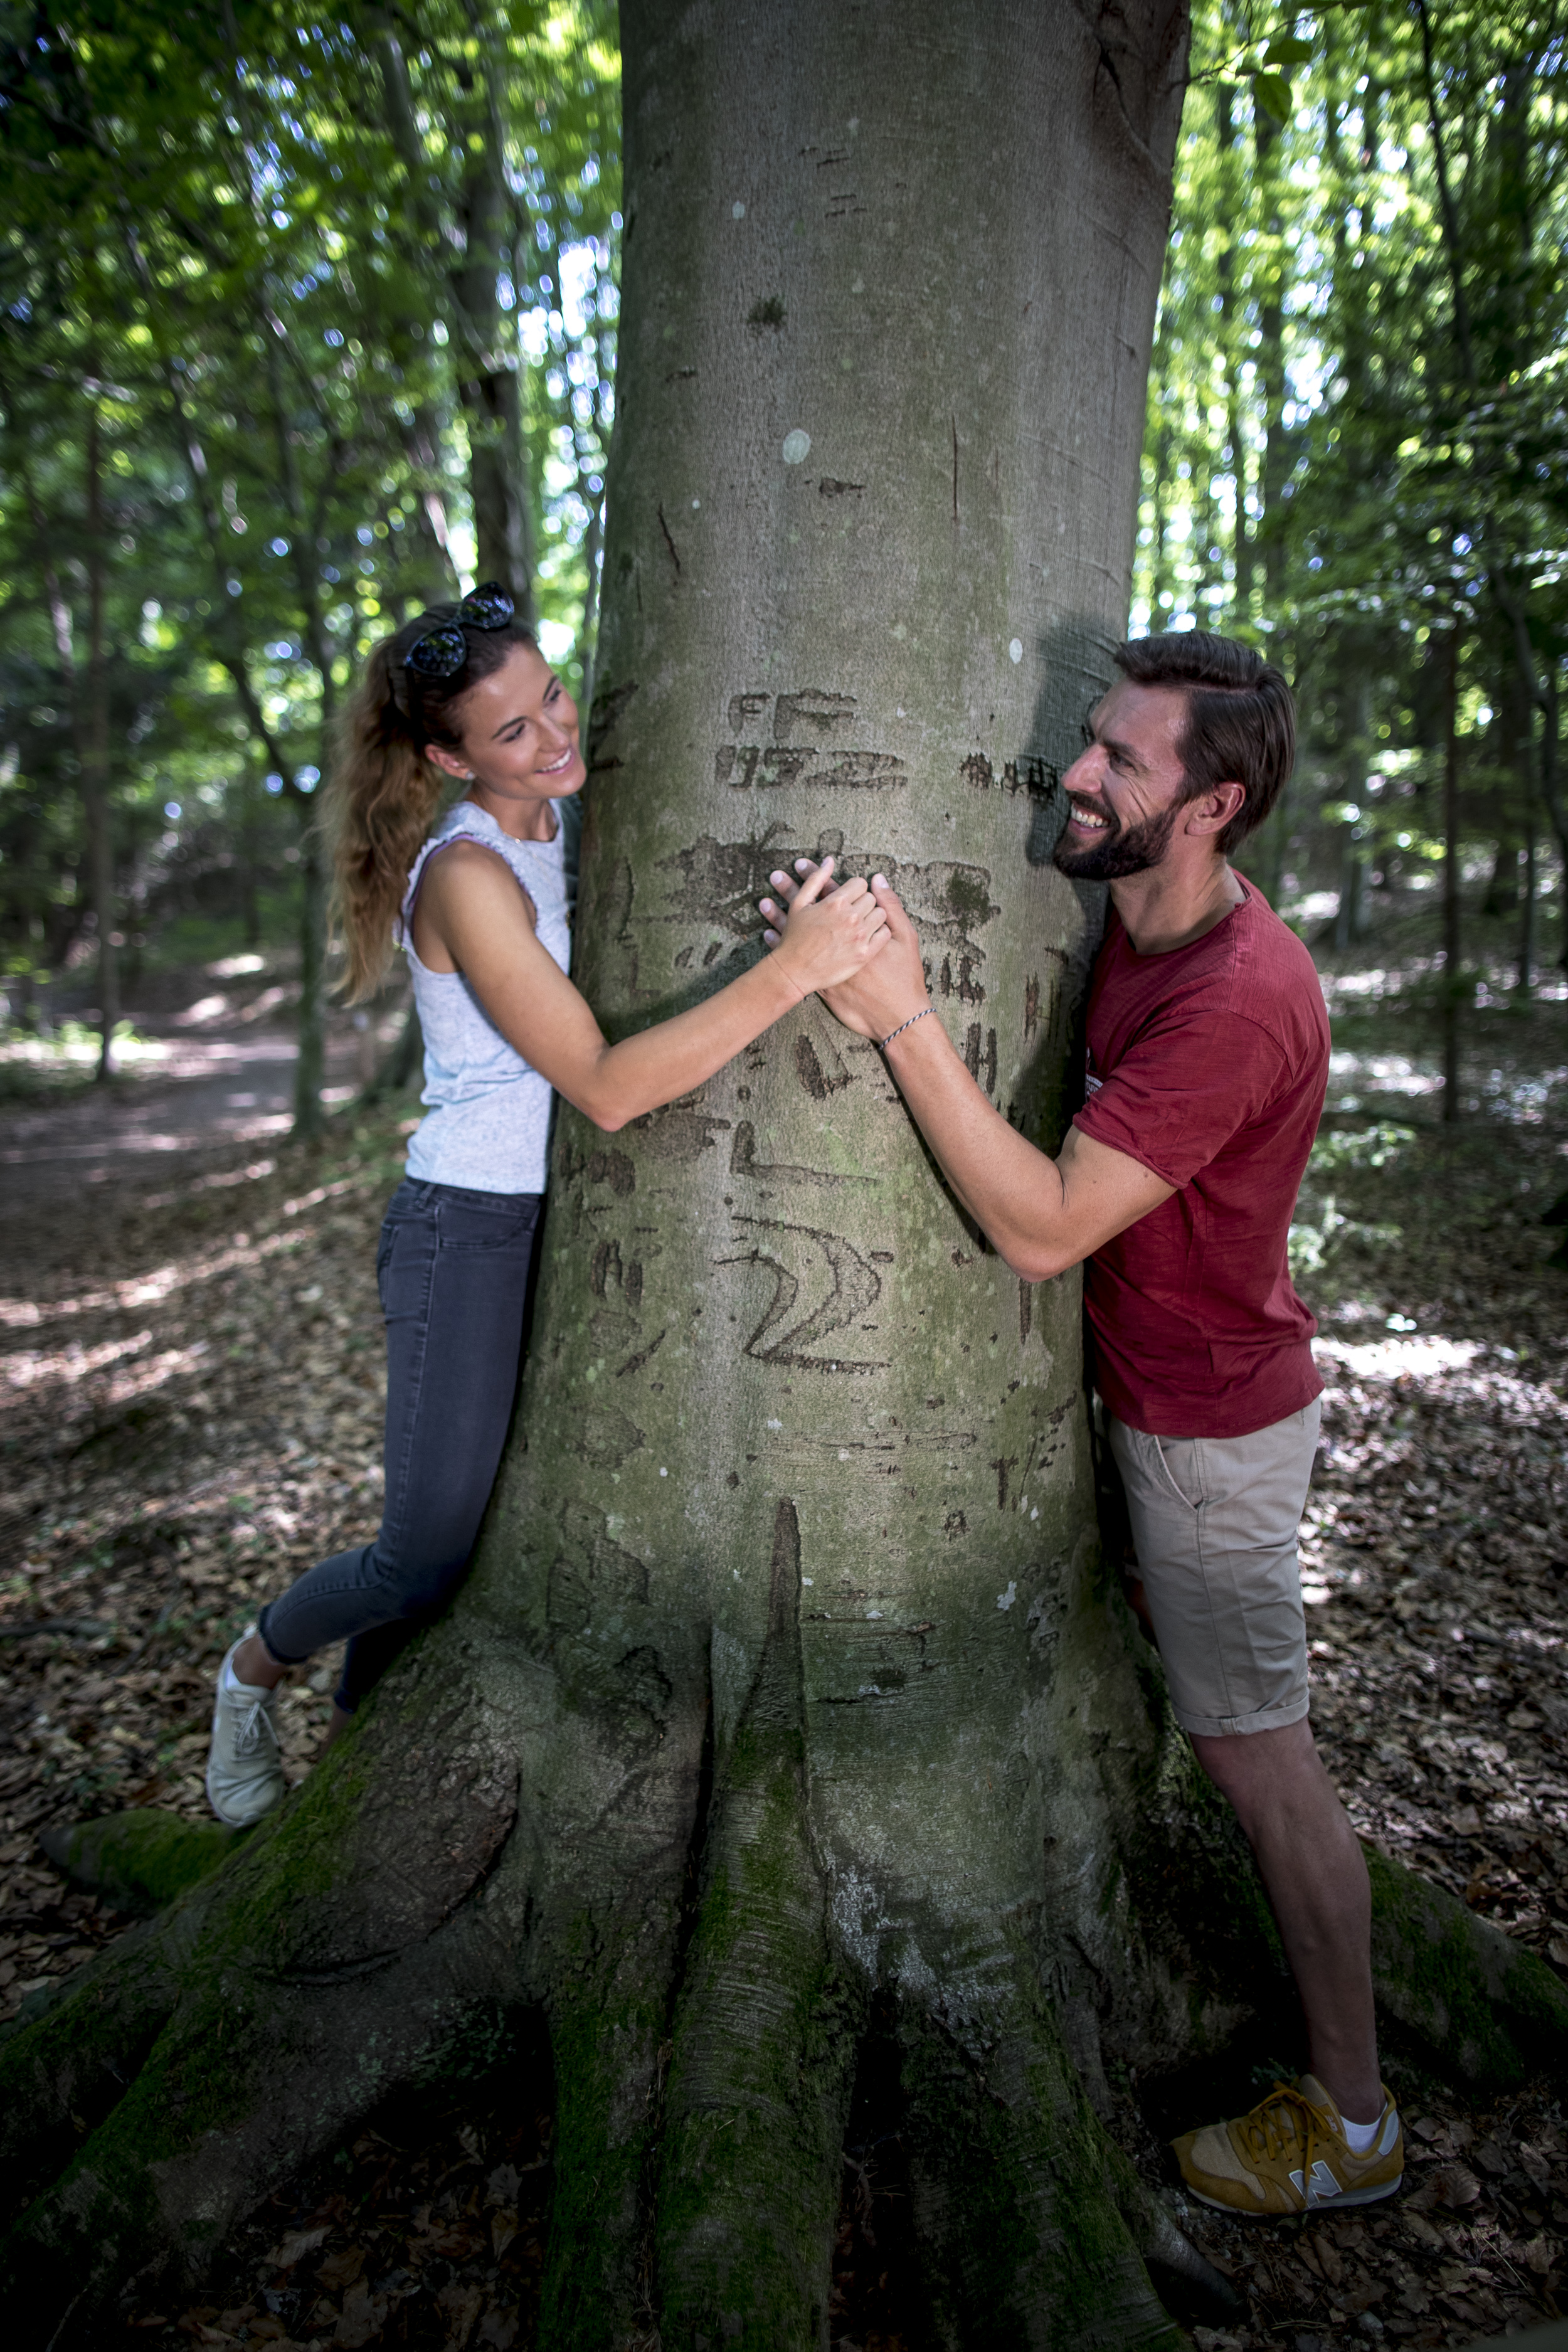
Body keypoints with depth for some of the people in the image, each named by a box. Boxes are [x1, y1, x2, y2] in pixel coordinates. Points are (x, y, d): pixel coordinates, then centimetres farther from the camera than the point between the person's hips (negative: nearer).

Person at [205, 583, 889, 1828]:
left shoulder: (564, 822, 4)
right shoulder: (468, 876, -21)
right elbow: (607, 1087, -28)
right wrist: (793, 970, -34)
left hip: (566, 1222, 8)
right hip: (471, 1232, -8)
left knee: (513, 1524, 15)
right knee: (430, 1557, -1)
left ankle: (358, 1726, 38)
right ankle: (254, 1673, 31)